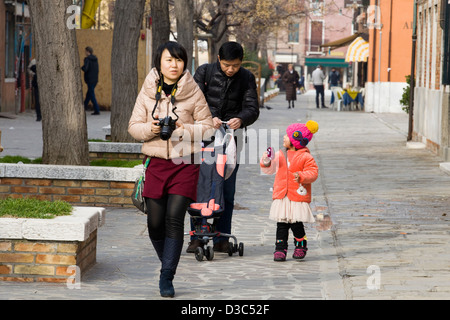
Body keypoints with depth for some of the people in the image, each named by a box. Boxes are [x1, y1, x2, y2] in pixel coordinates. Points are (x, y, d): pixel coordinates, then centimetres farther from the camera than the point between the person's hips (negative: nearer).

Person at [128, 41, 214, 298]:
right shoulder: (148, 91, 5)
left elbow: (208, 126, 4)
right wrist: (150, 128, -13)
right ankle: (168, 264, 28)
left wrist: (185, 129, -14)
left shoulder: (193, 92, 0)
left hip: (186, 163, -2)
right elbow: (134, 126, 8)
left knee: (174, 218, -13)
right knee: (155, 222, 2)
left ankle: (167, 277, -9)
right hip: (156, 162, 2)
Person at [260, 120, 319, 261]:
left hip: (298, 198, -4)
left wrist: (302, 176, -24)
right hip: (281, 197, 4)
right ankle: (280, 249, 4)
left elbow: (313, 173, -8)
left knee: (296, 224, -3)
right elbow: (270, 169, 21)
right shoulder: (280, 155, 13)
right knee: (281, 224, 1)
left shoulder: (306, 157, -2)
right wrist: (266, 163, 1)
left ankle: (301, 245, 19)